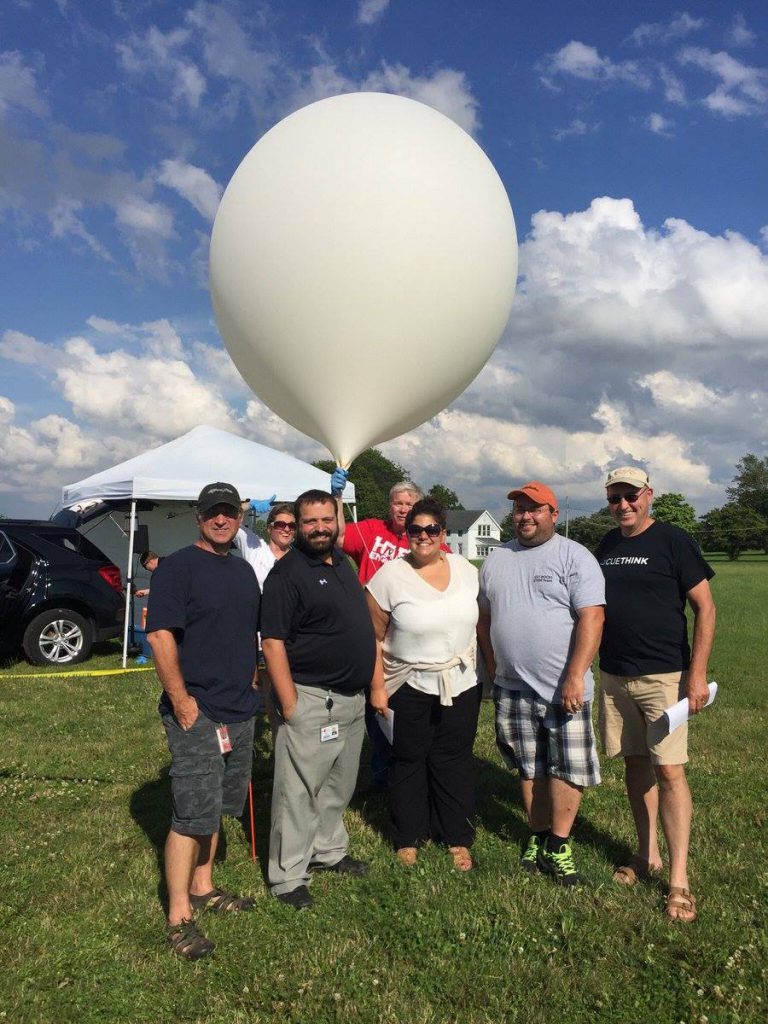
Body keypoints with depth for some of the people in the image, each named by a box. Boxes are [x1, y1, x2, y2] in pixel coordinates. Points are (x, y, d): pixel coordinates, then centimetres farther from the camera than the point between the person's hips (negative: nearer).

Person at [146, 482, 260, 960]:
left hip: (240, 710, 7)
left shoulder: (243, 571, 13)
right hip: (196, 713, -7)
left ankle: (202, 888, 34)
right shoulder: (178, 566, -10)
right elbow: (159, 634, -17)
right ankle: (179, 918, 11)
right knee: (193, 814, -3)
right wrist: (180, 698, -19)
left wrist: (250, 677, 13)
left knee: (217, 806, 18)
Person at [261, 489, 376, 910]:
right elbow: (273, 641, -18)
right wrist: (289, 702, -21)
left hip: (352, 697, 8)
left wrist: (370, 684, 16)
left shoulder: (343, 562, 9)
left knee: (339, 785, 21)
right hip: (312, 700, -8)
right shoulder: (287, 573, -15)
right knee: (299, 791, 2)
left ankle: (329, 850, 38)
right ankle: (288, 878, 16)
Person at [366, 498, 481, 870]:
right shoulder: (390, 576, -12)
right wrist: (377, 687, -8)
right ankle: (408, 838, 30)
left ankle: (458, 838, 28)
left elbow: (481, 622, 9)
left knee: (454, 761, 11)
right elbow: (374, 638, -8)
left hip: (461, 685, 2)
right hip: (409, 687, -2)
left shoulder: (466, 570, -1)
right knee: (409, 762, 12)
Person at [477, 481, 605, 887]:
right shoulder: (496, 559, 9)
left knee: (567, 767, 2)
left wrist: (575, 677, -20)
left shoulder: (574, 557, -6)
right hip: (512, 687, 4)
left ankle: (558, 847, 17)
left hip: (565, 688, -4)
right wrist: (494, 670, 11)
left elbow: (591, 618, -14)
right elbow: (484, 618, 16)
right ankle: (538, 837, 28)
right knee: (529, 768, 13)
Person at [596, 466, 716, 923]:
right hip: (615, 676, 5)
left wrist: (697, 673, -13)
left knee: (669, 770, -5)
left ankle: (679, 879, 6)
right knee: (635, 763, 13)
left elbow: (705, 608, -8)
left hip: (664, 676, -5)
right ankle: (648, 855, 28)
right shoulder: (607, 545, 9)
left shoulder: (674, 540, -7)